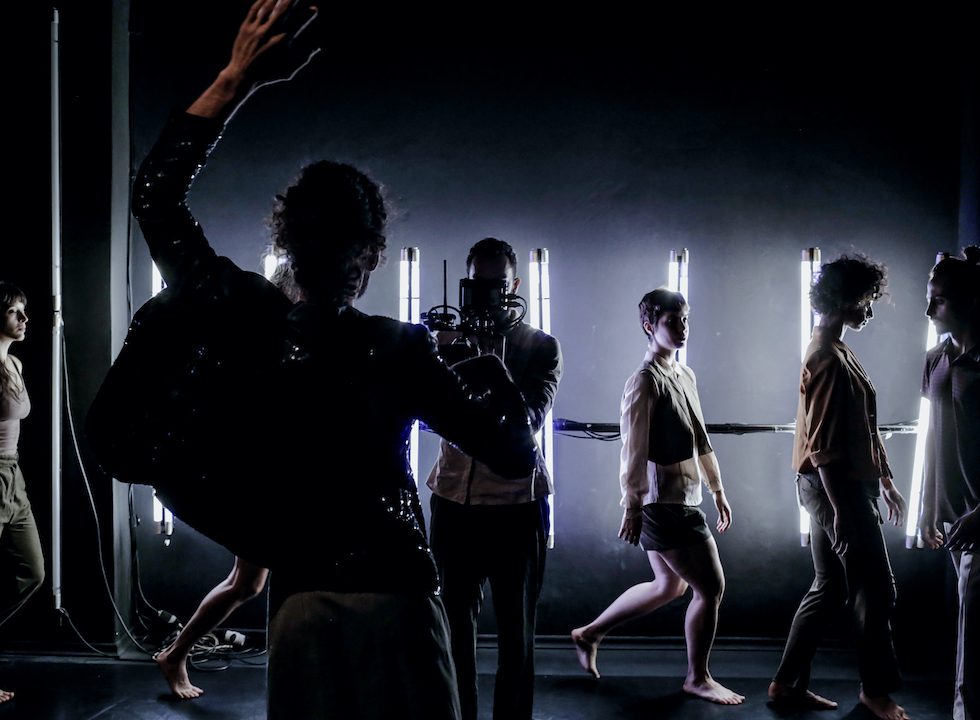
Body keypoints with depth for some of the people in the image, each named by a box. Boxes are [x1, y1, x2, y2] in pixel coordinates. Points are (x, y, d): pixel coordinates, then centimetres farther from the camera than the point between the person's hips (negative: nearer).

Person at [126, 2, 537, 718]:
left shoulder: (249, 324, -8)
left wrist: (238, 76, 1)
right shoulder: (401, 350, -12)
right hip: (397, 604, -2)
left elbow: (153, 191, 2)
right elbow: (516, 455, -5)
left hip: (301, 608, 2)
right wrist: (486, 355, 8)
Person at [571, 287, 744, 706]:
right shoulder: (645, 381, -15)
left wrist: (718, 491, 19)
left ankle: (589, 634, 31)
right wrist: (632, 507, -18)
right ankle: (698, 678, 15)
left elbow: (700, 440, 19)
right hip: (663, 502, -10)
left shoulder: (686, 375, 14)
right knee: (711, 586, -3)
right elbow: (634, 450, -17)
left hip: (682, 499, 10)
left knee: (669, 586, 19)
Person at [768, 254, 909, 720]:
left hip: (840, 486, 10)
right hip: (836, 488, -10)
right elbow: (823, 444, -21)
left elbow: (862, 429, 21)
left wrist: (884, 480, 23)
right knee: (876, 588, 1)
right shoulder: (828, 358, -17)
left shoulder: (837, 352, 16)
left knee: (829, 588, 13)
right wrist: (842, 510, -22)